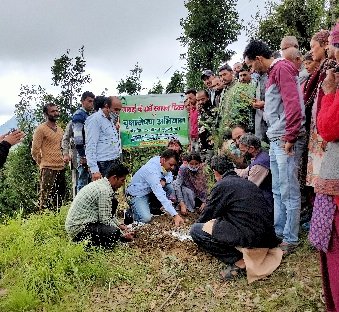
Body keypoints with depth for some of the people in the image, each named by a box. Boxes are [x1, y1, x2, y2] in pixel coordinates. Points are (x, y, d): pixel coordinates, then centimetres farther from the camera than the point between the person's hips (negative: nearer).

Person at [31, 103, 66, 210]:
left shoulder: (60, 129, 16)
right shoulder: (41, 129, -7)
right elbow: (35, 151, -8)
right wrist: (43, 164, 0)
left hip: (61, 168, 7)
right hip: (48, 169, -7)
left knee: (60, 197, 11)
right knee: (46, 198, -6)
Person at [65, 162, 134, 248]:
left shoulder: (100, 183, 10)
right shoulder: (105, 190, -19)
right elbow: (105, 219, -17)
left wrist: (119, 225, 17)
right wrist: (123, 235, -7)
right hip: (78, 229, -10)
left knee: (113, 202, 12)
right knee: (114, 233, -29)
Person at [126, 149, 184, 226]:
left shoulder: (158, 159, -11)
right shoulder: (152, 171, -35)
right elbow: (160, 195, -41)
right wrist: (175, 215, -45)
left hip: (150, 190, 8)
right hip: (138, 194, -8)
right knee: (146, 219, -28)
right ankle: (131, 212, 4)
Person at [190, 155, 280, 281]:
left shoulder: (221, 186, -3)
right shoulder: (248, 183, 19)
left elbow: (208, 215, 6)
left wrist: (198, 223, 28)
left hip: (249, 236, -9)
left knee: (196, 230, -2)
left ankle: (239, 262, -6)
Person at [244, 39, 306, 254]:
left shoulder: (282, 68, -8)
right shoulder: (272, 73, 22)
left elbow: (293, 103, -18)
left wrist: (290, 138, -19)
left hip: (286, 141, -10)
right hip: (276, 140, 10)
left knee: (289, 192, -4)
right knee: (278, 191, 16)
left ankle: (290, 239, 5)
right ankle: (278, 232, 26)